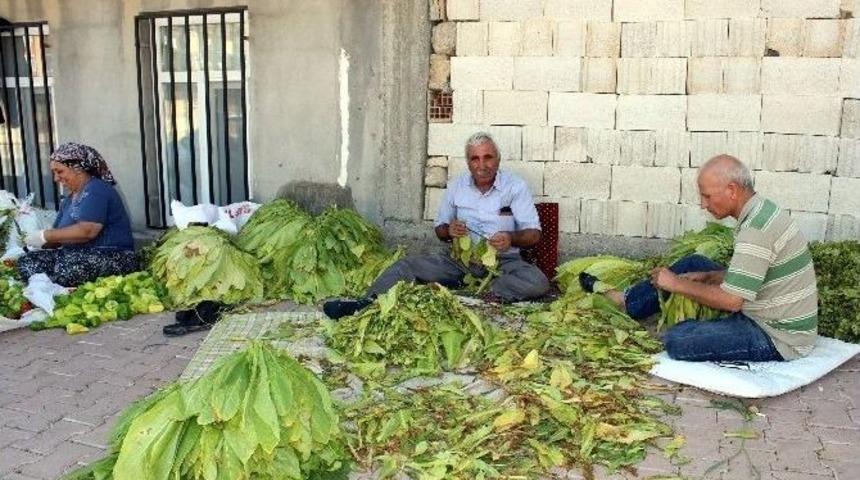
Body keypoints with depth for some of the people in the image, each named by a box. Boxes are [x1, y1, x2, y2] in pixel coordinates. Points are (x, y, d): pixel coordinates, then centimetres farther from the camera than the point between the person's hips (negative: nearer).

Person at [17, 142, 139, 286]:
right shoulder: (69, 198, 20)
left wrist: (45, 236, -17)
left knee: (68, 266, -37)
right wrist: (40, 241, -6)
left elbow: (87, 231, -24)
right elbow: (60, 237, 15)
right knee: (26, 261, -6)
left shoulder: (96, 190, -10)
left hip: (113, 257, -10)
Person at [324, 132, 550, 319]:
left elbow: (534, 234, -5)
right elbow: (439, 229, 13)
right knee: (408, 265, -16)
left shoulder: (516, 186, -4)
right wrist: (449, 231, -12)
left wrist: (512, 238, -27)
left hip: (503, 260, -2)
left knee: (538, 282, -33)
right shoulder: (456, 186, 6)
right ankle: (366, 304, -26)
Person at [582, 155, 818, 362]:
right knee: (693, 264, 13)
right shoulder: (762, 209, 4)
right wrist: (708, 276, 2)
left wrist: (678, 284, -16)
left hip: (778, 339, -10)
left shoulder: (756, 229, -28)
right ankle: (626, 301, 22)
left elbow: (731, 300, -28)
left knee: (676, 341, -21)